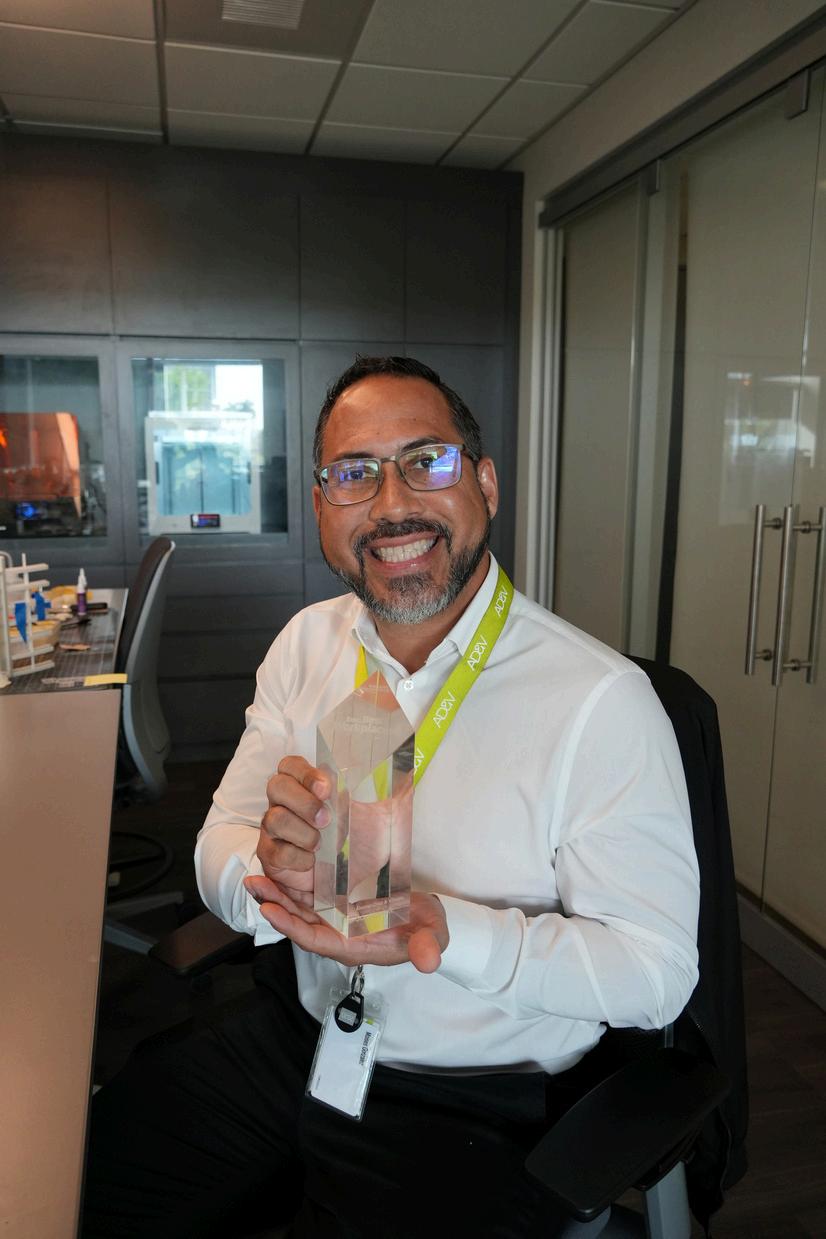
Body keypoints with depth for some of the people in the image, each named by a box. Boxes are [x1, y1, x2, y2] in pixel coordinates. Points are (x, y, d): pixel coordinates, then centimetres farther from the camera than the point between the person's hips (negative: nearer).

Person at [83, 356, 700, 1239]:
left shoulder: (601, 700, -19)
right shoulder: (307, 645, -1)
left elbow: (658, 969, -17)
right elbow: (218, 848, -1)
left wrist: (444, 934, -30)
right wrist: (269, 870, -25)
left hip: (471, 1104, -3)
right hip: (288, 1035, 4)